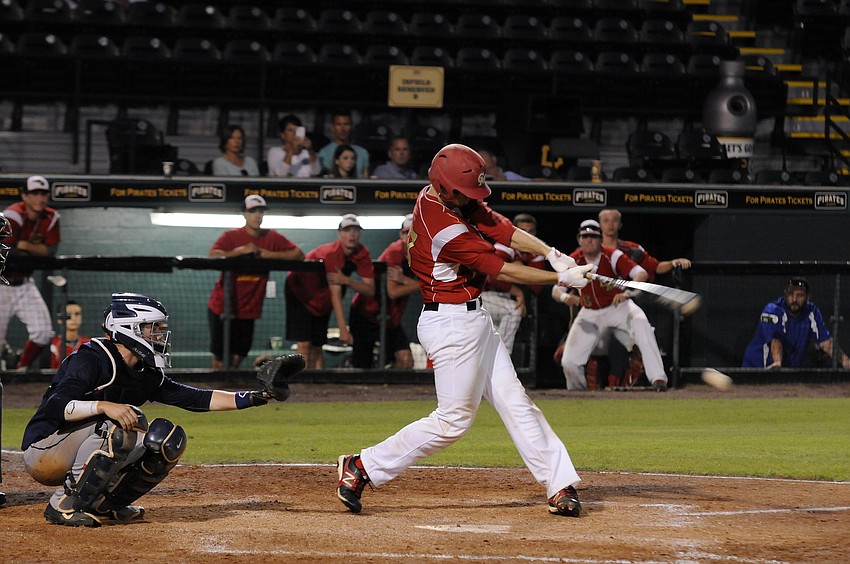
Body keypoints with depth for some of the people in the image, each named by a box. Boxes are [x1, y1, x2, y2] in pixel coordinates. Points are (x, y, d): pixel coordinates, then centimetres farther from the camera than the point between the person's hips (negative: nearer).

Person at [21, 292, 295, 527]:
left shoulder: (146, 374, 7)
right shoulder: (92, 359, -18)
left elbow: (195, 398, 6)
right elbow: (54, 407, -29)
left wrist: (250, 398, -1)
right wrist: (103, 406, -42)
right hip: (43, 454, -8)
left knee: (169, 439, -2)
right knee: (125, 424, -32)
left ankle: (107, 504, 6)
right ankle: (64, 504, -21)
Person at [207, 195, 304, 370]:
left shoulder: (272, 237, 2)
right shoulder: (231, 236, -6)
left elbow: (298, 254, -4)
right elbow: (212, 255, -23)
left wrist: (266, 254, -14)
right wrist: (241, 250, -28)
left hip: (248, 309, 3)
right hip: (222, 307, -3)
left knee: (238, 356, 5)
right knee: (219, 356, -1)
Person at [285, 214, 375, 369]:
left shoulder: (362, 254, -14)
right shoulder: (331, 253, -33)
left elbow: (370, 289, -19)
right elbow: (335, 294, -37)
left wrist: (347, 280, -38)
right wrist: (343, 329, -41)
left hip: (321, 300, 6)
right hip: (300, 291, -6)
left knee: (317, 347, 4)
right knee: (304, 345, -17)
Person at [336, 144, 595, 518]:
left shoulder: (445, 198, 2)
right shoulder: (447, 230, -26)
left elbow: (503, 229, 0)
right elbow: (503, 271, -20)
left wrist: (550, 253, -13)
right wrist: (561, 278, -13)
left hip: (473, 320, 10)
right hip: (452, 323, -10)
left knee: (514, 402, 8)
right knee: (454, 419, -2)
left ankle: (560, 486, 9)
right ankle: (361, 468, 5)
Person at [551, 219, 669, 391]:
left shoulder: (612, 256, -17)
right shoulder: (574, 261, -9)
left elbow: (642, 274, -28)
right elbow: (556, 290, -14)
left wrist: (628, 293, -48)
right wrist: (564, 297, -39)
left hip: (618, 307, -2)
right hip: (590, 314, 2)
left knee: (640, 321, -36)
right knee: (569, 361, -10)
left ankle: (658, 378, -40)